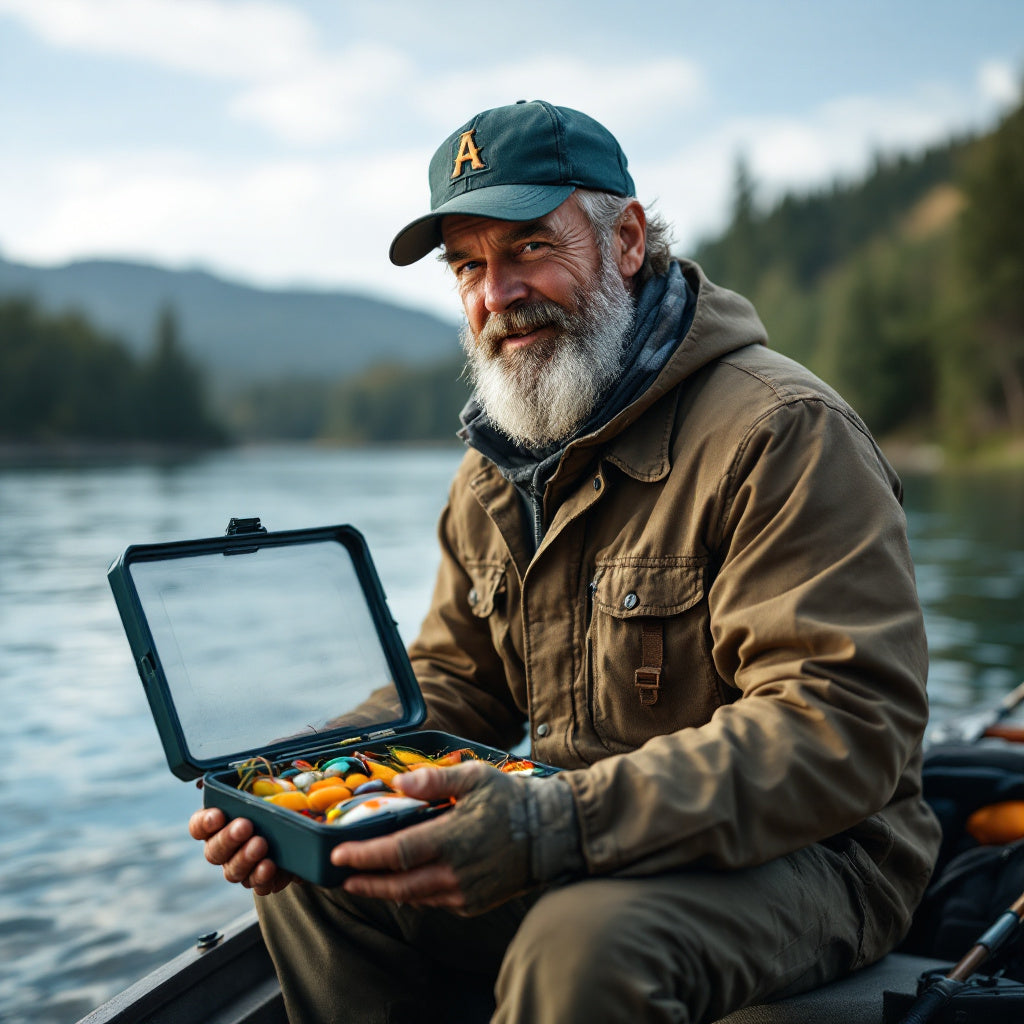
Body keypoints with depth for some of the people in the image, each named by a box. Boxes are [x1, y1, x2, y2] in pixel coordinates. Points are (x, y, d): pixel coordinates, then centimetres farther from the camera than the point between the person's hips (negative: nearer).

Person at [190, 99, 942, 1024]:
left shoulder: (781, 432, -18)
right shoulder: (493, 475, 9)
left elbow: (844, 728, -25)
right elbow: (453, 685, 13)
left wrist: (560, 828, -35)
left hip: (800, 854, -6)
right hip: (582, 859, 7)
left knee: (581, 946, -35)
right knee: (312, 879, -2)